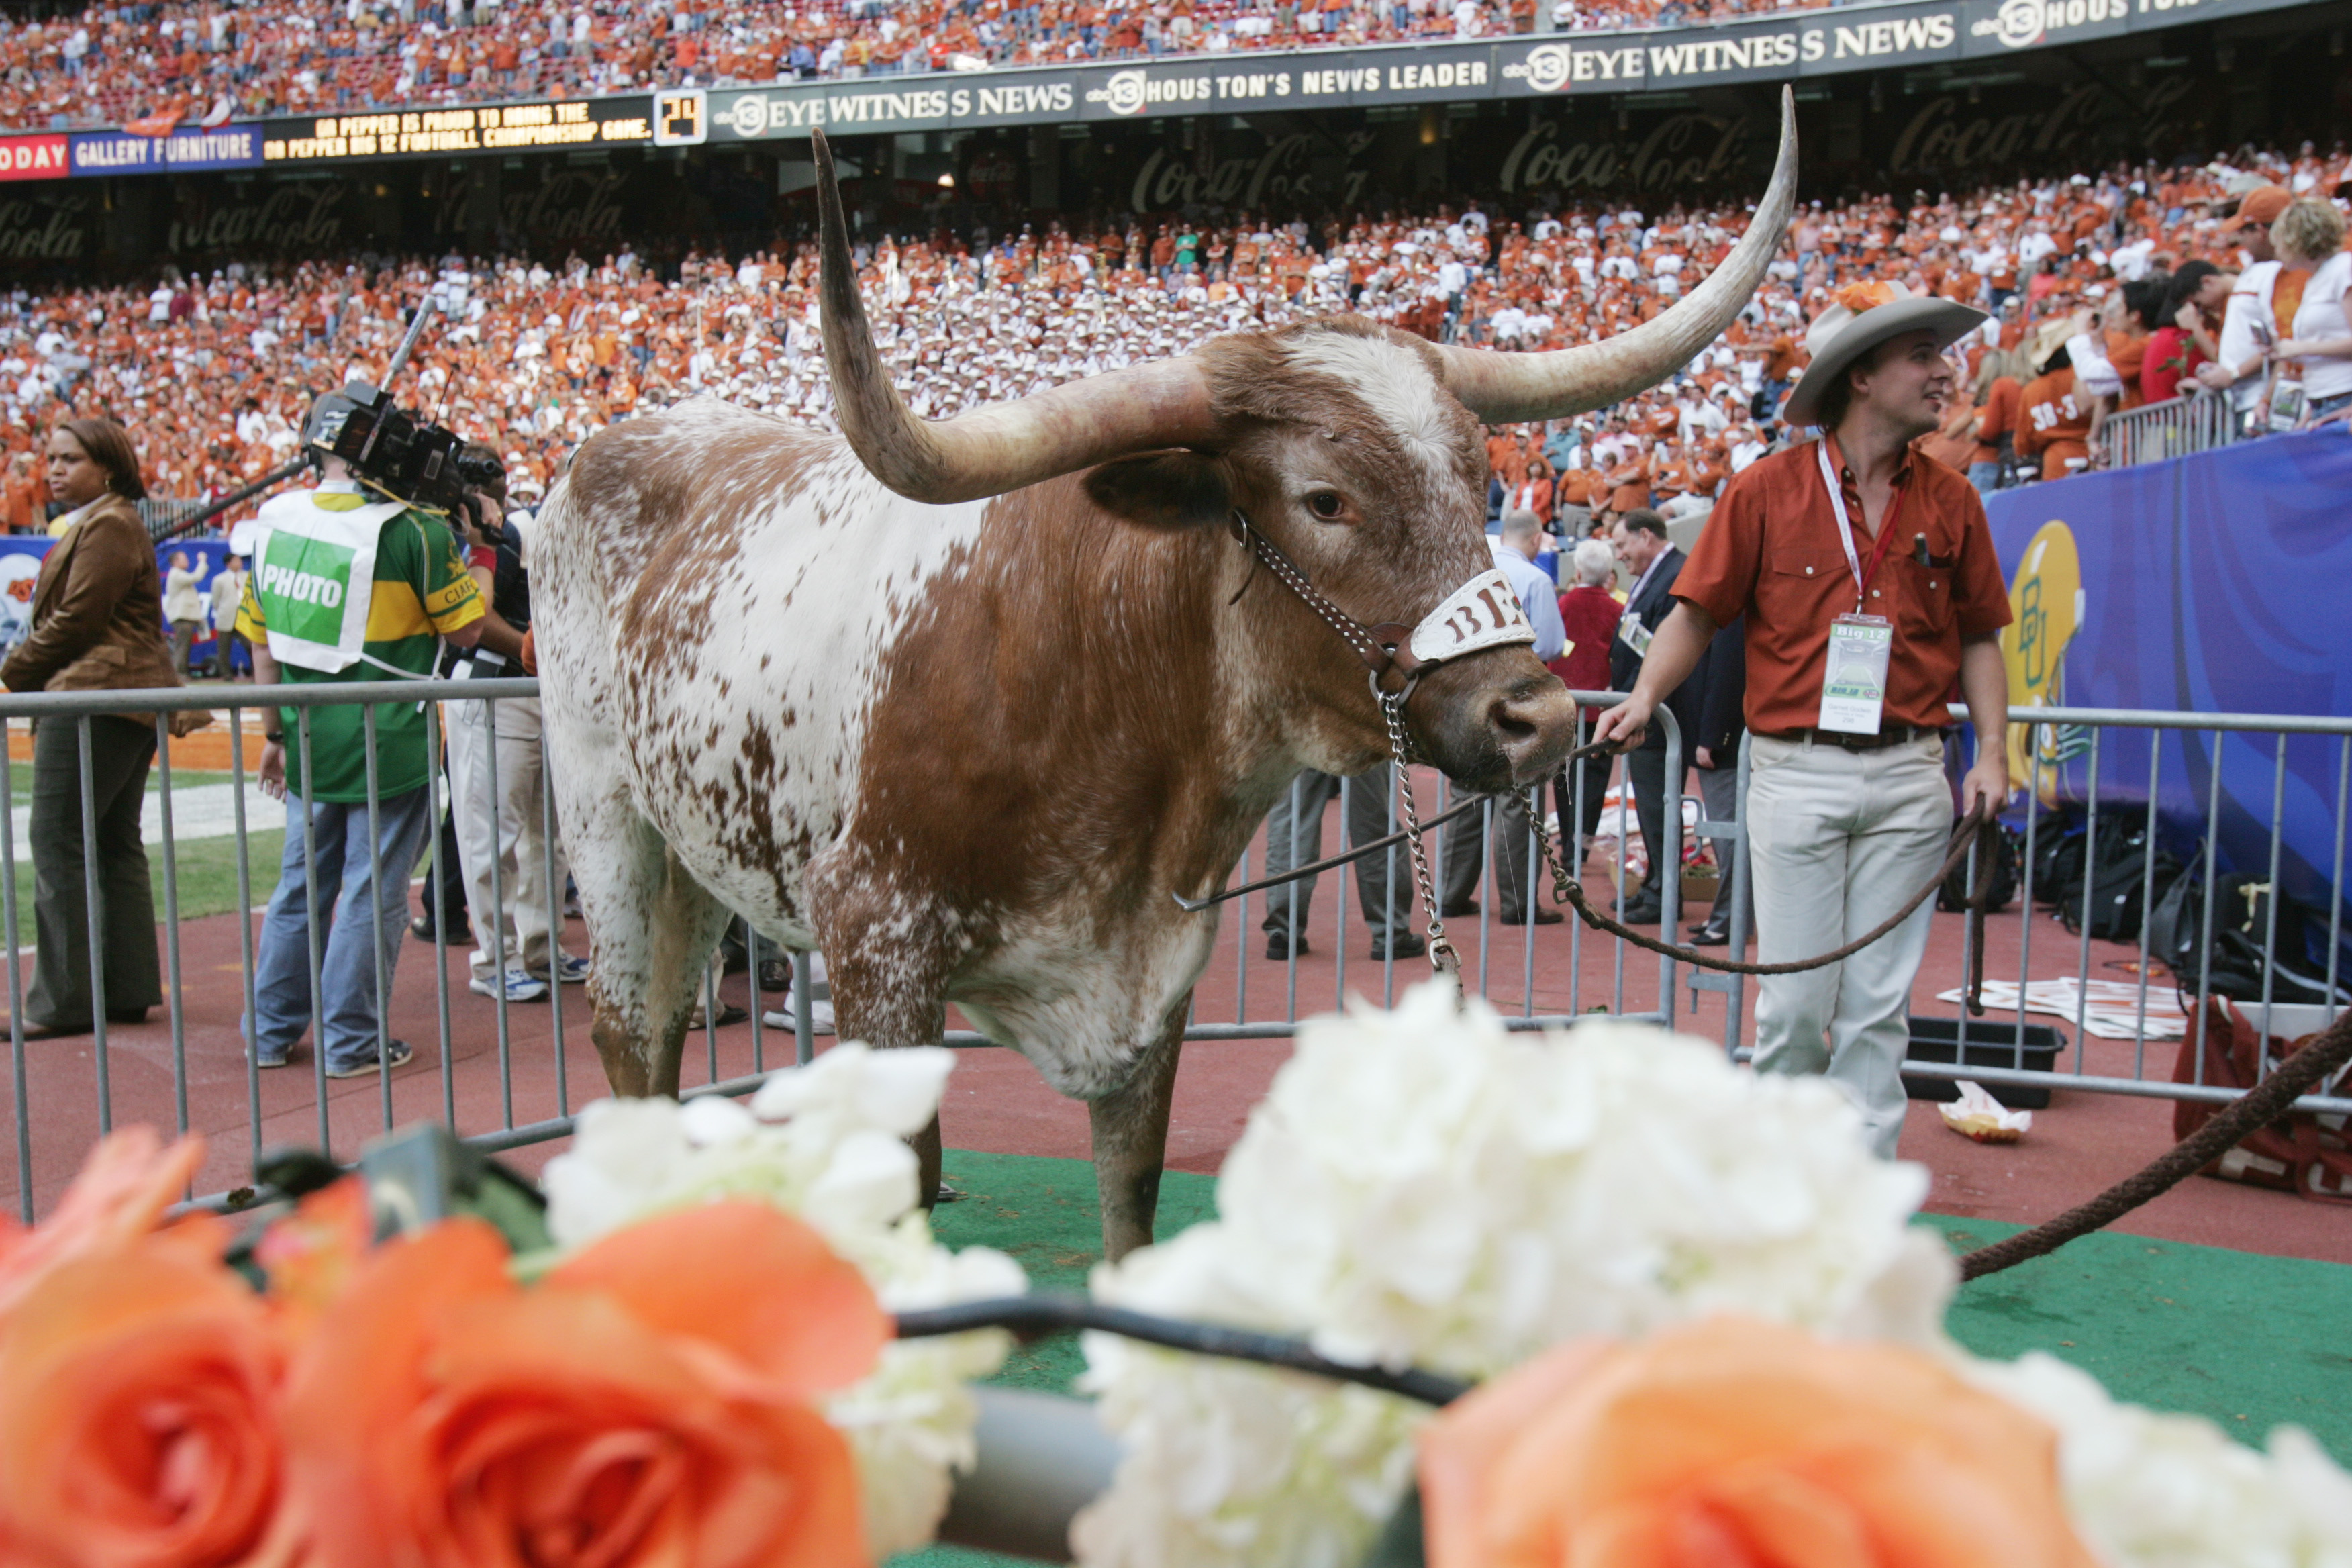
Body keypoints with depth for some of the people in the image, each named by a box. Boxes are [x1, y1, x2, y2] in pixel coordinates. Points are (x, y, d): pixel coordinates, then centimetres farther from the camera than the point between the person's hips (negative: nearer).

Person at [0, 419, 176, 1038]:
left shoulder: (108, 525, -11)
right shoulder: (90, 524, 23)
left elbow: (75, 619, -15)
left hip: (97, 696, -11)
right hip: (125, 701, 11)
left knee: (57, 841, -7)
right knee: (115, 844, 10)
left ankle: (64, 1002, -4)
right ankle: (130, 989, 15)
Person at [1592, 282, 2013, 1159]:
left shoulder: (1949, 501, 9)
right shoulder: (1768, 490, 1)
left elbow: (1978, 637, 13)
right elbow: (1699, 612, 1)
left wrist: (1993, 751, 2)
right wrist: (1646, 696, -14)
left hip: (1908, 778, 3)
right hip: (1795, 770, -2)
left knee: (1879, 1004, 5)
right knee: (1794, 998, 2)